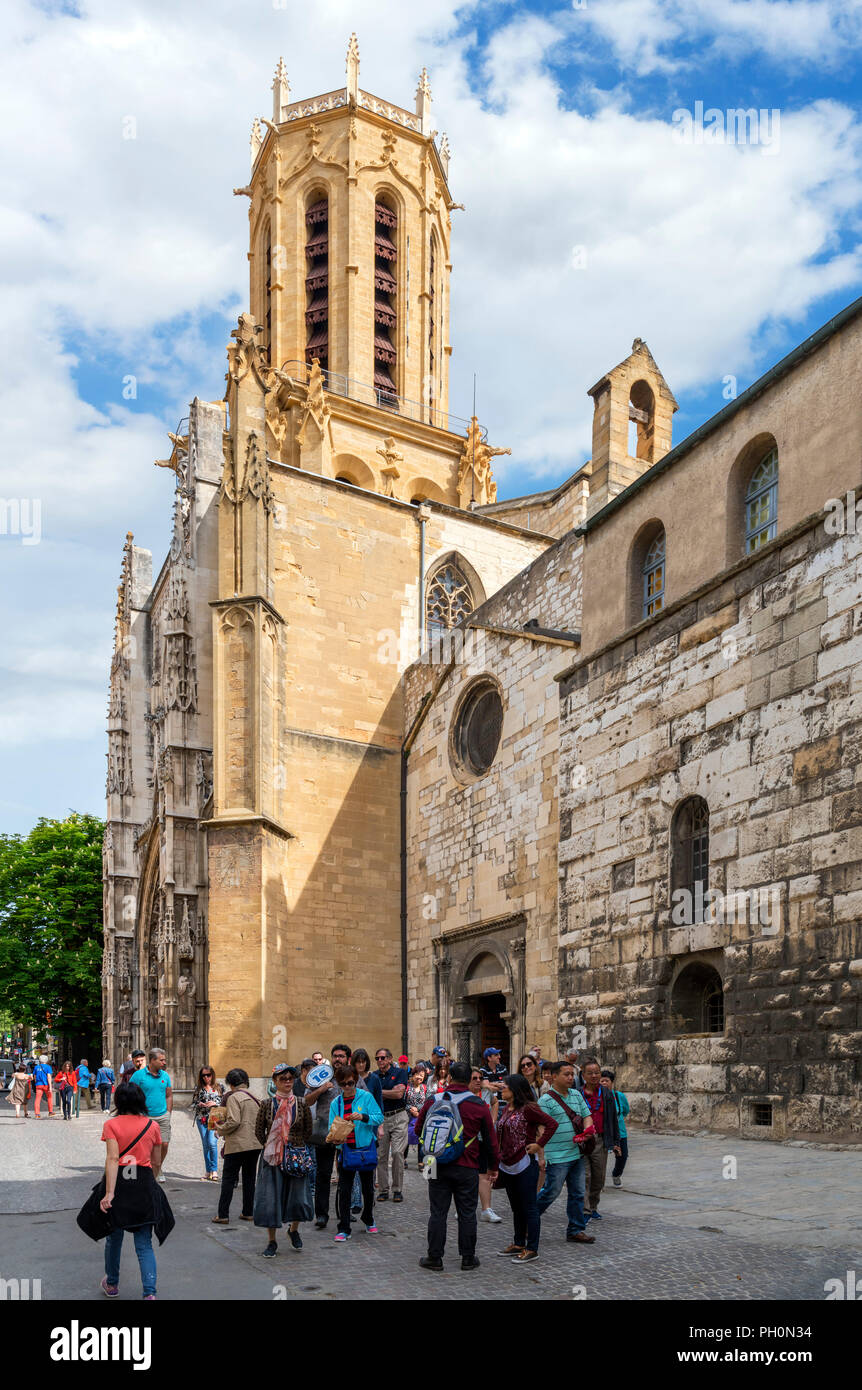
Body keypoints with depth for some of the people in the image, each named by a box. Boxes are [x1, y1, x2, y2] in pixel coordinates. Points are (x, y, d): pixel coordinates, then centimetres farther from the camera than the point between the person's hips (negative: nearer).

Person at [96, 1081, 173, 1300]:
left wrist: (109, 1192, -21)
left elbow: (113, 1158, -16)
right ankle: (150, 1293, -9)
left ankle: (112, 1285, 38)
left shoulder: (111, 1125, -6)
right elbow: (156, 1160, 9)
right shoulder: (152, 1125, 2)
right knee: (144, 1244, 5)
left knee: (114, 1237, 20)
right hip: (144, 1186, 1)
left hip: (119, 1183, -1)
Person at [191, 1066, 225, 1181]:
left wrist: (215, 1103, -11)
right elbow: (193, 1105, 13)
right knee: (205, 1145, 4)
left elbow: (225, 1102, 5)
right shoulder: (198, 1088, 10)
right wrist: (199, 1105, -8)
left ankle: (214, 1170, -7)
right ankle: (208, 1171, 12)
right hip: (202, 1119, 3)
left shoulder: (219, 1087, 5)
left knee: (212, 1143, -16)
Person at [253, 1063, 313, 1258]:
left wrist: (297, 1147, 3)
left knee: (298, 1197, 3)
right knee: (270, 1198, 1)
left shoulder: (301, 1103, 0)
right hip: (272, 1158, 0)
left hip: (297, 1157, 0)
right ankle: (272, 1242, 15)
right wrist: (269, 1147, 2)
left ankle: (293, 1229, 32)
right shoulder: (268, 1104, -1)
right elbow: (259, 1131, 7)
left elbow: (308, 1130, 7)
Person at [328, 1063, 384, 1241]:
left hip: (365, 1148, -1)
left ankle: (369, 1221, 33)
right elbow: (332, 1127, 1)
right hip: (345, 1150, 1)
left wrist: (363, 1117, -25)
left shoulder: (366, 1097, -4)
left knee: (368, 1188, 12)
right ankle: (343, 1228, 4)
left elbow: (380, 1118, -8)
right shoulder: (336, 1103, 4)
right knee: (343, 1190, -4)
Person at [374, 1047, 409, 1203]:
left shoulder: (400, 1072, 0)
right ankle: (383, 1190, 9)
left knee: (398, 1152, -8)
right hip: (380, 1118, 3)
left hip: (398, 1117, -3)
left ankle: (397, 1189, 2)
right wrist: (391, 1092, -8)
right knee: (381, 1155, 1)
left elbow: (399, 1094, -12)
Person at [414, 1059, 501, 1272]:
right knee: (467, 1214, 9)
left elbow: (419, 1129, 10)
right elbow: (490, 1139, 2)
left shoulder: (433, 1101, -2)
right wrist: (493, 1166, 13)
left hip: (439, 1166, 1)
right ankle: (468, 1258, 14)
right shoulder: (479, 1105, -4)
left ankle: (434, 1257, 12)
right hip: (467, 1168, -1)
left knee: (438, 1212, 8)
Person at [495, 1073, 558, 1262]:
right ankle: (519, 1244, 29)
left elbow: (552, 1123, -19)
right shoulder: (506, 1109, 11)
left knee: (529, 1208, -1)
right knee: (516, 1208, 18)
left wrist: (539, 1144, -17)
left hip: (525, 1164, -9)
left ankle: (532, 1249, 4)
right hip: (507, 1165, 9)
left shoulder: (527, 1108, -15)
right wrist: (499, 1156, 17)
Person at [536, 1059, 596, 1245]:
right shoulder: (546, 1101, -11)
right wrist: (540, 1157, -18)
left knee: (577, 1194, 10)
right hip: (557, 1156, -7)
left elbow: (586, 1115, 17)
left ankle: (576, 1231, 20)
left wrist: (587, 1129, -7)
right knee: (551, 1192, -1)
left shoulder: (576, 1095, 11)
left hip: (577, 1153, 7)